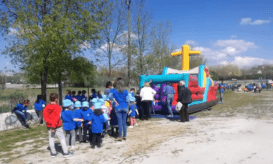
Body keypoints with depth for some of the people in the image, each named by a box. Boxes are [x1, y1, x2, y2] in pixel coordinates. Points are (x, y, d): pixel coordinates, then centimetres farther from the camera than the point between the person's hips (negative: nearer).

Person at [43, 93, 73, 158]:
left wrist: (51, 123, -13)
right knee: (62, 138, 4)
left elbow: (45, 117, -6)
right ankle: (66, 153, 8)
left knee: (51, 138, 13)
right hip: (57, 126, -4)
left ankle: (53, 153, 19)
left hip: (49, 126, 4)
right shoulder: (58, 107, -12)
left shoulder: (46, 107, 1)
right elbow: (57, 117, -19)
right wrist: (54, 125, -19)